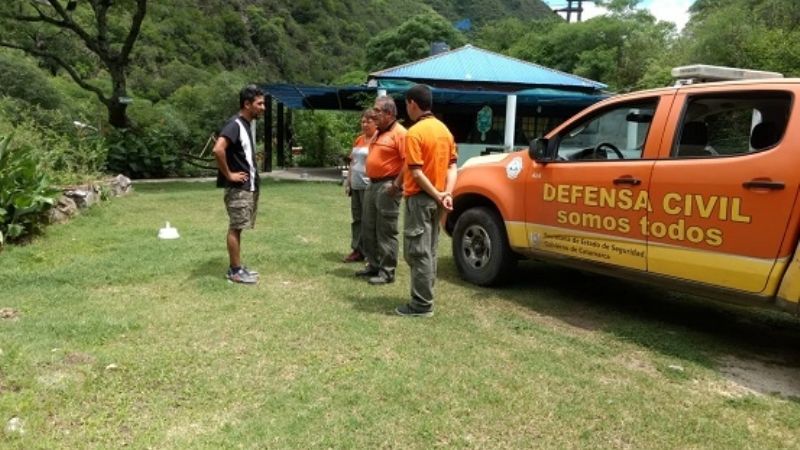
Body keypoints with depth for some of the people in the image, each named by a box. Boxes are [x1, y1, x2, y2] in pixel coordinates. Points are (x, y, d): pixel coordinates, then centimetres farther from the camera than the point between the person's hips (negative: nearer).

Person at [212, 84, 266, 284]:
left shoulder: (248, 125, 14)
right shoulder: (234, 125, -16)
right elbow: (218, 149, -31)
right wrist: (228, 175, -21)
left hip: (249, 186, 9)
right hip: (238, 188, -9)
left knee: (238, 228, 13)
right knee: (235, 228, -2)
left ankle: (238, 267, 21)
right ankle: (234, 271, 6)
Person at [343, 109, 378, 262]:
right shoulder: (359, 139, 15)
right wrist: (348, 181, 17)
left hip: (369, 185, -8)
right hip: (356, 185, 8)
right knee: (357, 218, 12)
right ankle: (357, 250, 21)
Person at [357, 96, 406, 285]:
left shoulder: (399, 133, -13)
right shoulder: (378, 133, 17)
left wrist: (396, 184, -23)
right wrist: (371, 181, 18)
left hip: (387, 186, -10)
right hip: (372, 185, 10)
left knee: (386, 232, -4)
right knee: (368, 229, 15)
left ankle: (387, 272, 4)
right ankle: (374, 265, 27)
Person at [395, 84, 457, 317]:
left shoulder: (414, 133, -15)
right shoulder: (444, 129, 11)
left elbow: (417, 172, -20)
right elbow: (452, 165, 7)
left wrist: (437, 195, -13)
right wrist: (447, 193, -3)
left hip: (420, 198, -8)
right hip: (436, 199, 9)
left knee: (417, 253, -2)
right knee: (429, 251, 15)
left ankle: (421, 304, 2)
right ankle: (425, 298, 23)